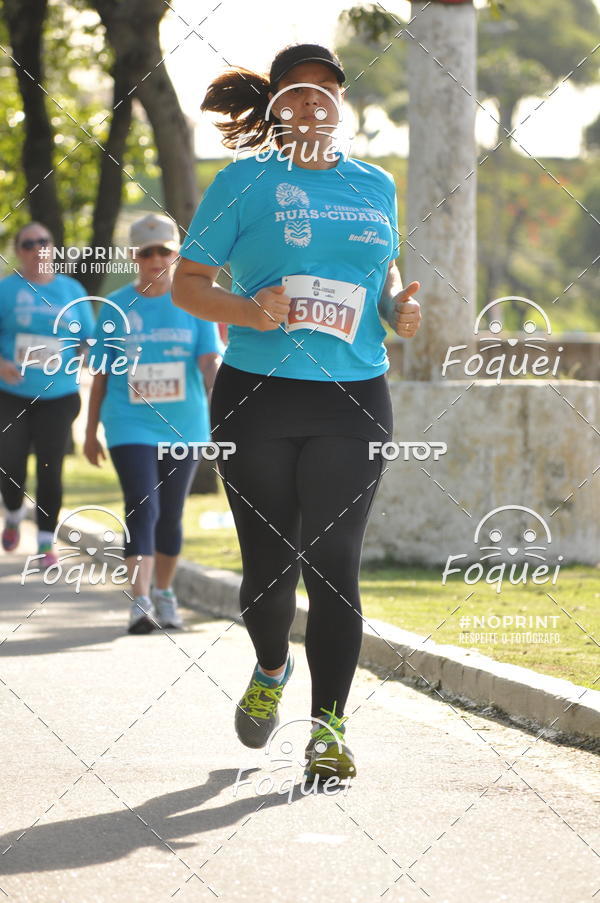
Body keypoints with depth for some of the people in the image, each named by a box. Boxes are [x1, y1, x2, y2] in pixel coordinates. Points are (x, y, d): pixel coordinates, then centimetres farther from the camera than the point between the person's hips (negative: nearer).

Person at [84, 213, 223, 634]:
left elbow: (210, 361, -7)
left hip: (183, 426, 1)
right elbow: (102, 374, 9)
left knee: (171, 515, 10)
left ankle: (164, 593, 27)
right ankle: (140, 603, -20)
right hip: (131, 426, -1)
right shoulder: (116, 308, 3)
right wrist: (91, 432, 11)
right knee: (142, 509, -14)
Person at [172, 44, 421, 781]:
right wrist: (247, 311, -18)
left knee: (334, 565, -6)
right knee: (269, 563, 5)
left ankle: (329, 727, -2)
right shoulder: (245, 182, 1)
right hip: (257, 395, -1)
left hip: (352, 402, 1)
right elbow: (188, 283, 1)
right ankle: (271, 670, 36)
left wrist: (398, 305, 3)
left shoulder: (376, 187, 11)